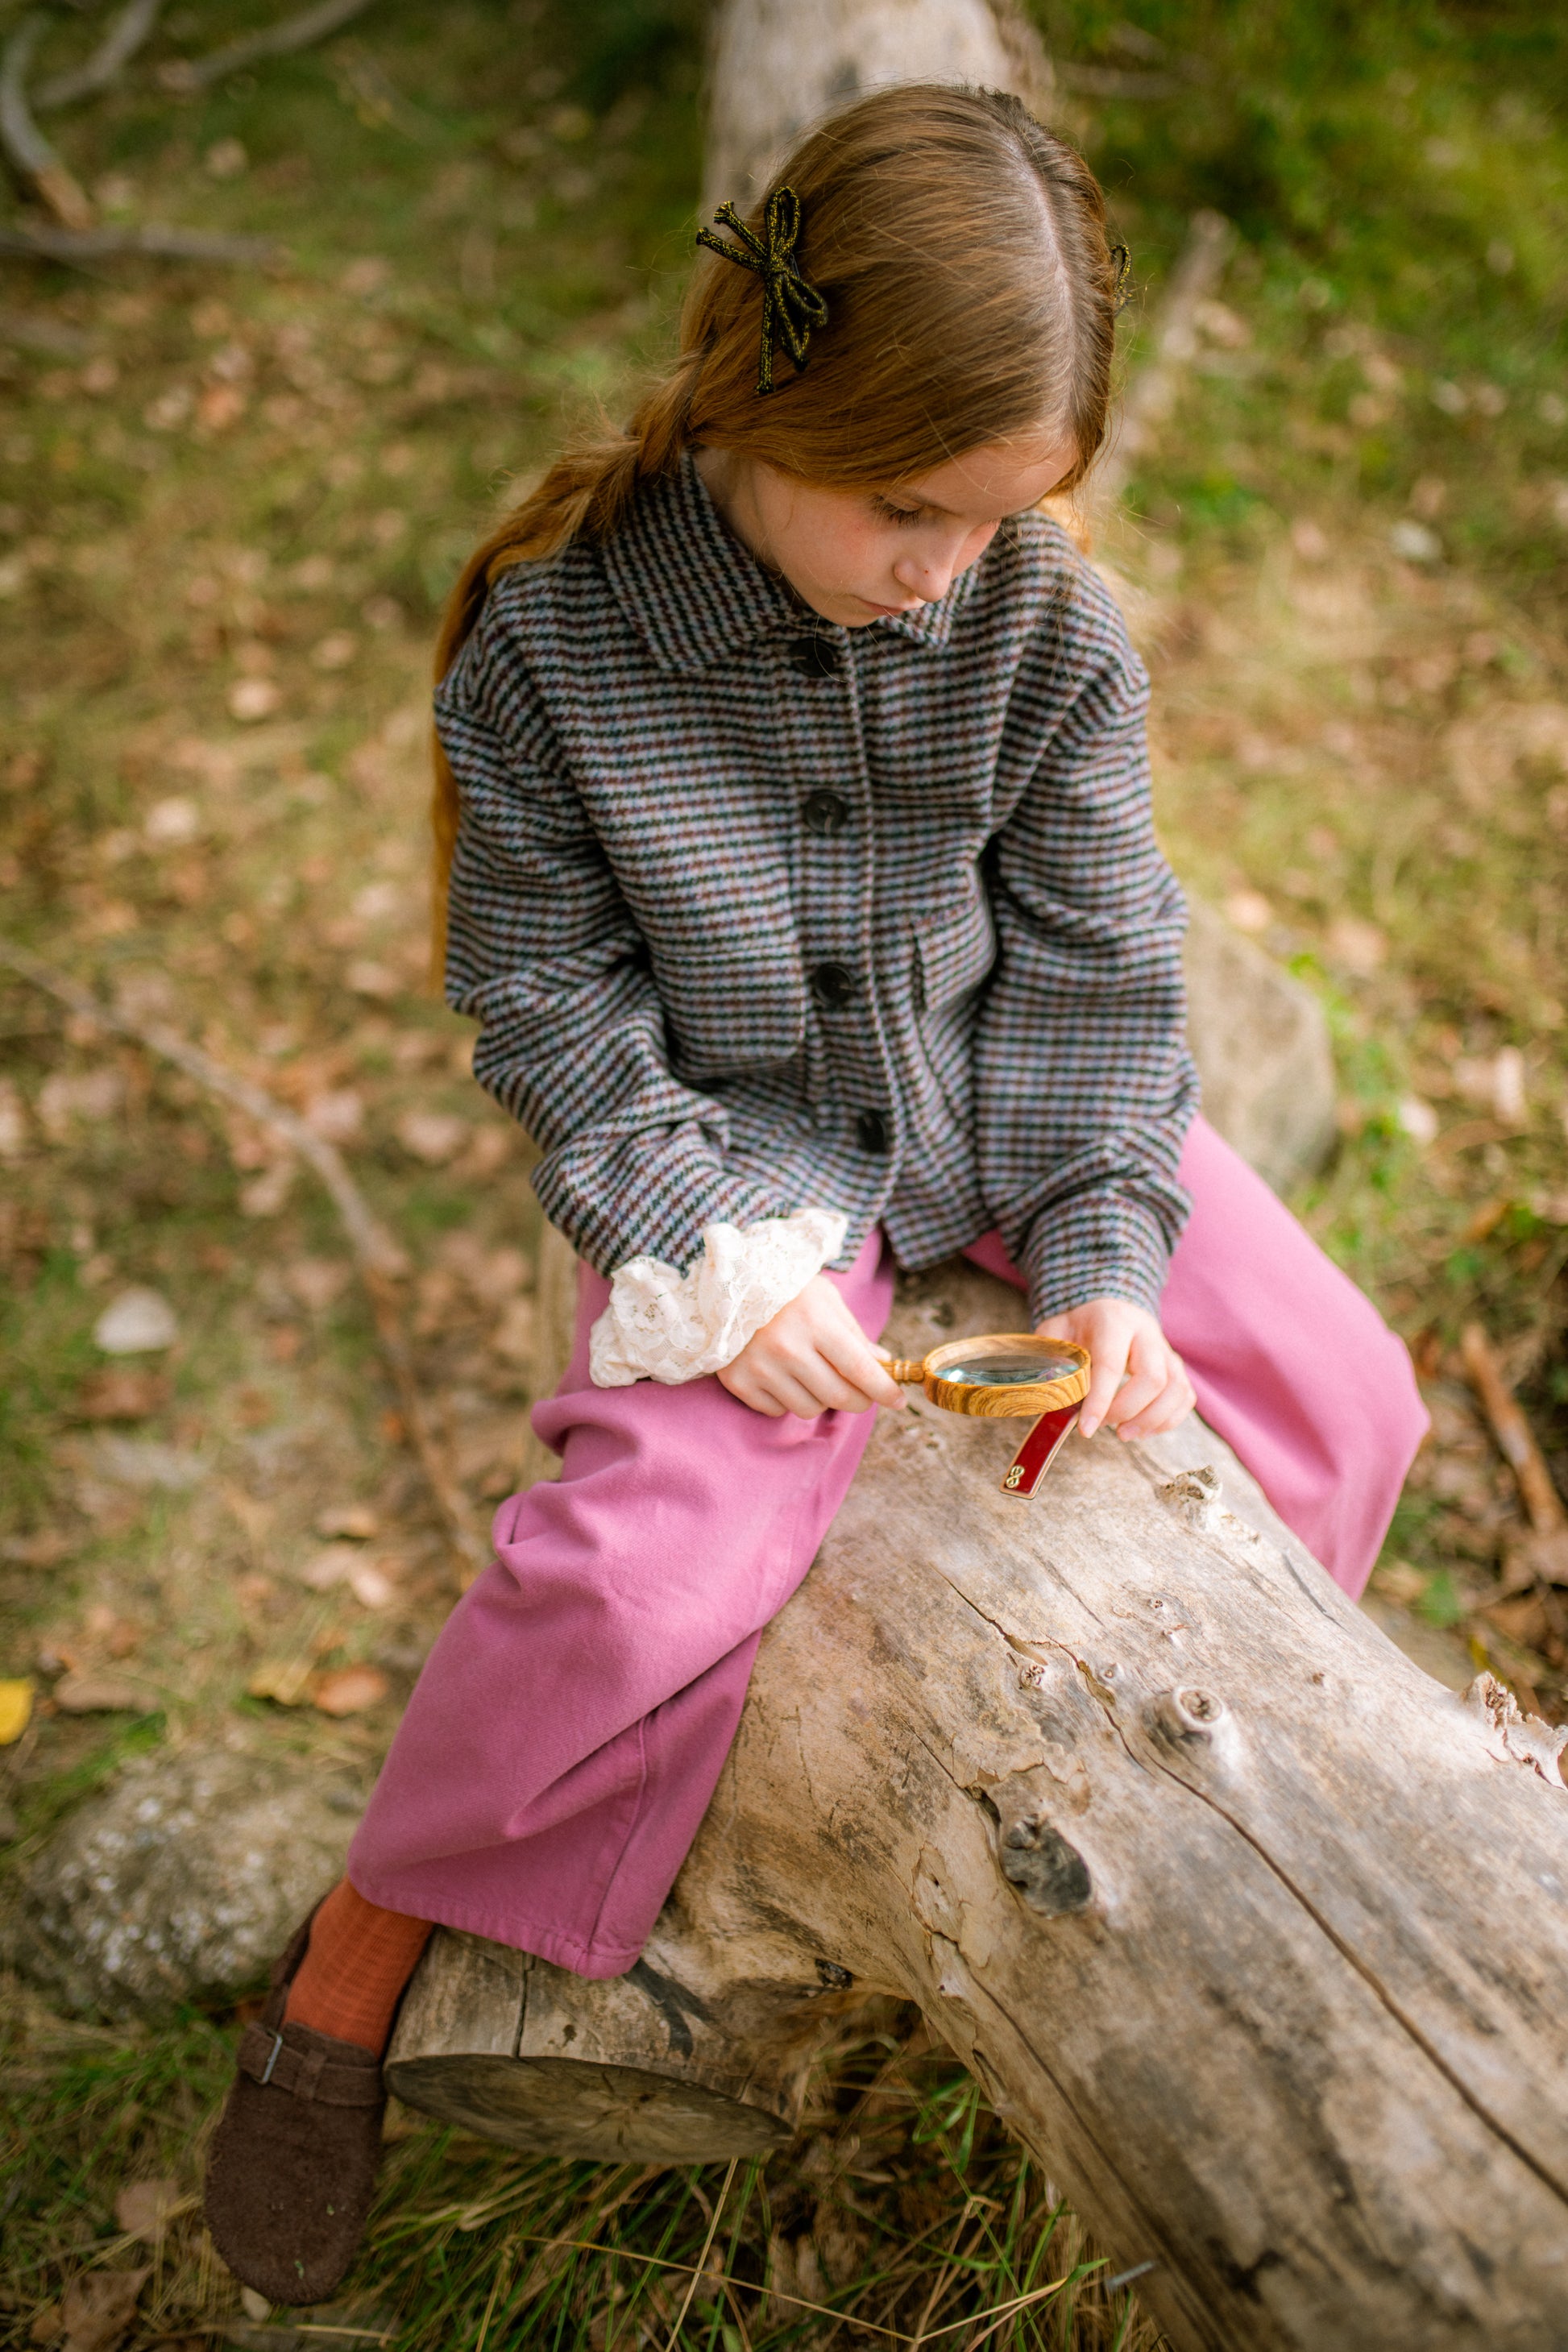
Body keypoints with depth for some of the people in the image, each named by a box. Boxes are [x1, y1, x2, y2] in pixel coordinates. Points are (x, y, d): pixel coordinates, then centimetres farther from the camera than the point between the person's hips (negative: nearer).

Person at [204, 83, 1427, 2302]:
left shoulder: (1052, 629, -10)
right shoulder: (556, 633, -17)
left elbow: (1094, 958, -3)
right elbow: (542, 991, -11)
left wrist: (1104, 1252, -13)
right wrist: (699, 1246, -20)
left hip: (1003, 1103, 5)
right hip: (731, 1141, -4)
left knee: (1340, 1391, -1)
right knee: (649, 1565, -25)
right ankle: (361, 1952, 4)